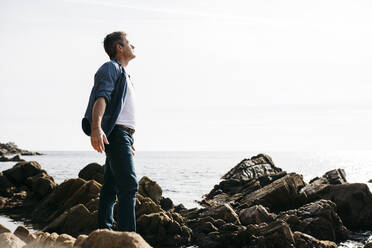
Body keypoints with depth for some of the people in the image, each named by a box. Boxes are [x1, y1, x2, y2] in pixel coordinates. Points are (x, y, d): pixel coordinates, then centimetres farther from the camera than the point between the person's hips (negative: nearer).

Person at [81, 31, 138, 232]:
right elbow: (101, 98, -18)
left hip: (122, 135, 10)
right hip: (115, 133, -10)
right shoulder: (110, 68, -1)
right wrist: (96, 128, -34)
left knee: (110, 189, 7)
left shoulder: (122, 73, 29)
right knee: (128, 186, -18)